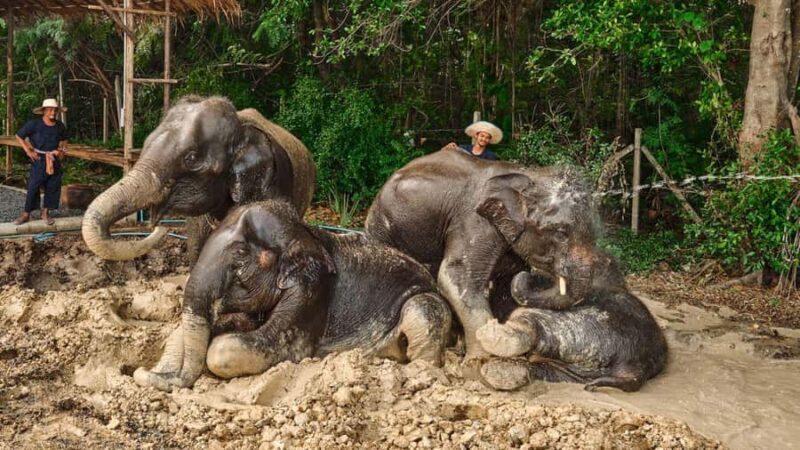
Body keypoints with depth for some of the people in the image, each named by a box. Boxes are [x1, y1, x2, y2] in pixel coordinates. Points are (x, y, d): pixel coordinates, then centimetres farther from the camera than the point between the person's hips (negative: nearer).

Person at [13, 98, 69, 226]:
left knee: (53, 186, 5)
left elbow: (63, 139, 24)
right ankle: (26, 214, 4)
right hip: (39, 159, -4)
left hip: (55, 160, 4)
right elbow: (19, 136, -4)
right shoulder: (34, 124, -11)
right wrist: (28, 151, -9)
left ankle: (45, 212, 18)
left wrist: (62, 149, 6)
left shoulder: (60, 126, 3)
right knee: (33, 186, -4)